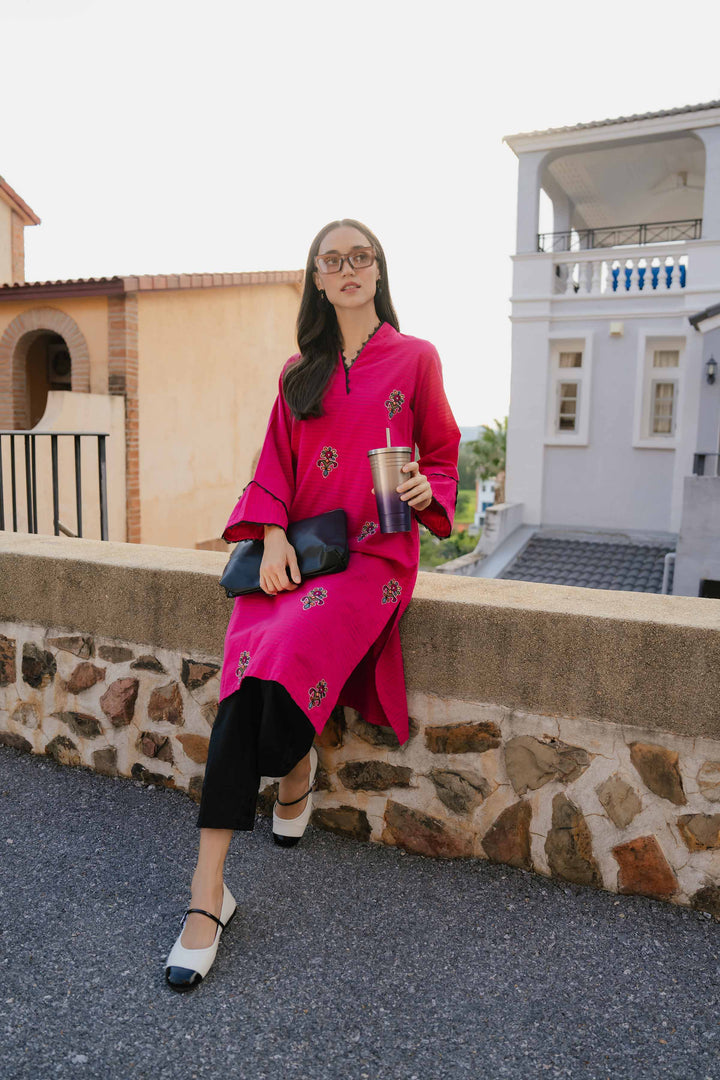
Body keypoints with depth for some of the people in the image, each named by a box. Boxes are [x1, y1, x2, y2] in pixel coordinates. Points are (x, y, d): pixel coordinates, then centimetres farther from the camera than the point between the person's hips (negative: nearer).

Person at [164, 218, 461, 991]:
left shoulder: (414, 360, 10)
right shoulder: (299, 373, 17)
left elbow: (443, 456, 14)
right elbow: (274, 465, 13)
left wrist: (428, 491, -9)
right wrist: (272, 537, -5)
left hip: (374, 552, -3)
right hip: (293, 550, 3)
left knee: (285, 662, -28)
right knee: (245, 677, -20)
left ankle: (294, 764, 9)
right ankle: (207, 893, -16)